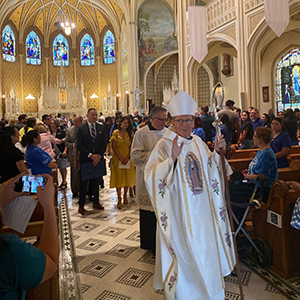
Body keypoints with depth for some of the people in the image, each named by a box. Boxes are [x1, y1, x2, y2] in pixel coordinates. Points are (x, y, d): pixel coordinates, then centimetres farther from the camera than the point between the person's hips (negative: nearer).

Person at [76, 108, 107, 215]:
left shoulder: (101, 127, 6)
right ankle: (81, 205, 14)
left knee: (96, 182, 12)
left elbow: (104, 143, 5)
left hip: (98, 159, 3)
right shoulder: (81, 128, -3)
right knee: (83, 183, 4)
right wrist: (91, 155, -14)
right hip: (85, 160, -3)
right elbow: (79, 145, -7)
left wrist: (99, 156, -8)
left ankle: (95, 202, 25)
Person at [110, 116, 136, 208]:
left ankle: (125, 196, 22)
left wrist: (127, 157, -11)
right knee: (118, 177, -2)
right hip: (117, 158, -2)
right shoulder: (115, 132, 1)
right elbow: (113, 146, -3)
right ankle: (119, 199, 3)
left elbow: (132, 146, 2)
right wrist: (120, 158, -11)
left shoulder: (130, 133, 7)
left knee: (127, 177, 6)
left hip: (128, 158, 2)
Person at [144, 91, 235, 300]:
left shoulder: (198, 142, 5)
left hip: (202, 209, 7)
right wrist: (172, 158, -37)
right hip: (179, 210, -6)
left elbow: (208, 170, 14)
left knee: (203, 248, 21)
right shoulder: (165, 145, -14)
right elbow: (152, 176, -25)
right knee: (183, 253, 8)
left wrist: (217, 152, -1)